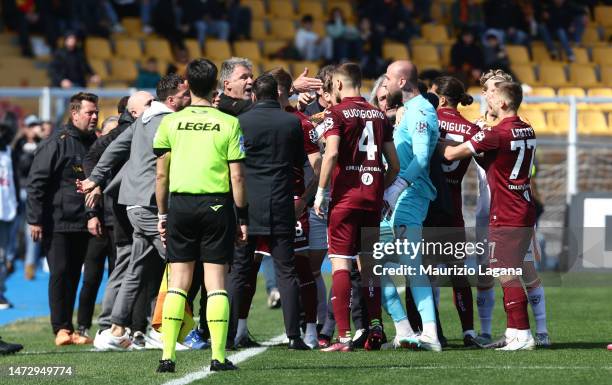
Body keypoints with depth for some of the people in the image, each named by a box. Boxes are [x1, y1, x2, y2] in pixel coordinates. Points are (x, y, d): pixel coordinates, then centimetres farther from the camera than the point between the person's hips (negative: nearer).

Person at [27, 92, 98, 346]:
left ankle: (69, 329, 12)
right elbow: (36, 182, -10)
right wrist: (35, 219, -14)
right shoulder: (57, 144, -8)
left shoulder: (94, 144, 13)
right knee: (60, 273, -7)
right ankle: (61, 329, -5)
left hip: (82, 224, 6)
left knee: (73, 275, 9)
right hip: (57, 222, -6)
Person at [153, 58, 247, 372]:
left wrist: (162, 214, 13)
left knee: (178, 282, 5)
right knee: (216, 281, 1)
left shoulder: (170, 122, 2)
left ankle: (167, 355, -1)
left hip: (180, 204, 2)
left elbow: (161, 174, 4)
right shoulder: (229, 123, -2)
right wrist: (242, 217, 4)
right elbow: (237, 175, -4)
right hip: (217, 205, -2)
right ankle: (218, 356, -2)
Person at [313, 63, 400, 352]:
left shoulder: (337, 113, -4)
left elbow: (331, 154, -17)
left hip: (346, 196, -5)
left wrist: (320, 192, -11)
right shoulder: (379, 116, 13)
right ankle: (375, 327, 10)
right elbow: (394, 165, 13)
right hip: (373, 197, 5)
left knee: (340, 263, -5)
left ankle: (344, 336, -11)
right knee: (368, 262, 16)